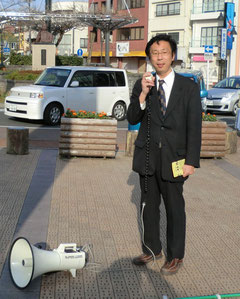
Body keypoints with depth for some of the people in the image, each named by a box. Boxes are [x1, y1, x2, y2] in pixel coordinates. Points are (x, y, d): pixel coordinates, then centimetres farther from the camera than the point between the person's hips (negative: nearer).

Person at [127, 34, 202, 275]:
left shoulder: (189, 87, -3)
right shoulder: (142, 85, 3)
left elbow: (194, 127, -4)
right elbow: (132, 119, -3)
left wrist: (191, 161, -10)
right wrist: (143, 95, -19)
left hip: (173, 158, -3)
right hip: (147, 157, 3)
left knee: (175, 208, 7)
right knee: (148, 206, 15)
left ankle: (175, 255, 24)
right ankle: (152, 249, 33)